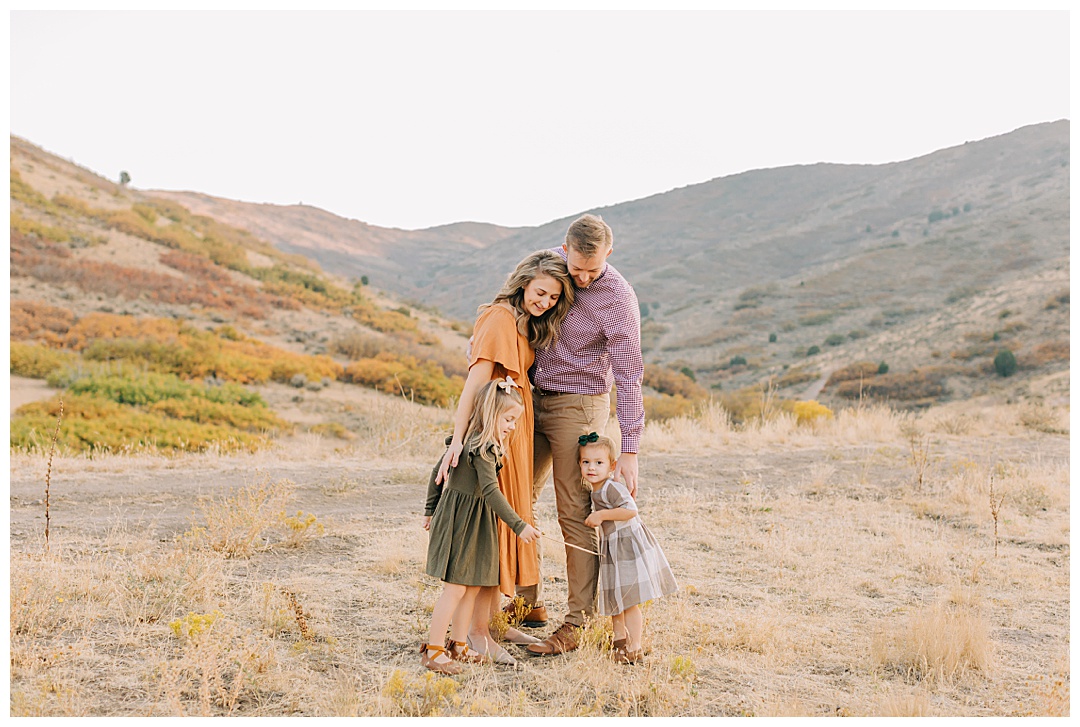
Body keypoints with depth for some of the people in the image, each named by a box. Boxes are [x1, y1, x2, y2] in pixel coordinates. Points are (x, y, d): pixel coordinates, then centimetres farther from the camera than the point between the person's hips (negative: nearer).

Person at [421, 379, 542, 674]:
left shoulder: (464, 441, 9)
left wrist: (430, 510, 26)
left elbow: (437, 472, 16)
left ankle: (457, 645, 23)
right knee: (455, 588, -5)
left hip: (474, 523, 10)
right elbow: (491, 492, -28)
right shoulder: (484, 448, -20)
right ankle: (433, 650, 3)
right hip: (461, 524, -10)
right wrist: (519, 526, -28)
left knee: (473, 586, 14)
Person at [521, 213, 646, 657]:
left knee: (575, 514, -6)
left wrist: (628, 451, -23)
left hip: (578, 407, -7)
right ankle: (529, 603, 23)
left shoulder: (618, 299, -19)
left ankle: (575, 624, 1)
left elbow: (628, 376, -20)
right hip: (536, 400, 7)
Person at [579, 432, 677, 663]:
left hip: (628, 546, -10)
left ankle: (634, 649, 3)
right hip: (612, 547, 10)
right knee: (614, 597, 21)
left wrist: (601, 515, -28)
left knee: (629, 600, -5)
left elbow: (630, 510, -34)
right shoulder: (593, 488, 8)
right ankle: (619, 639, 37)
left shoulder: (611, 488, -23)